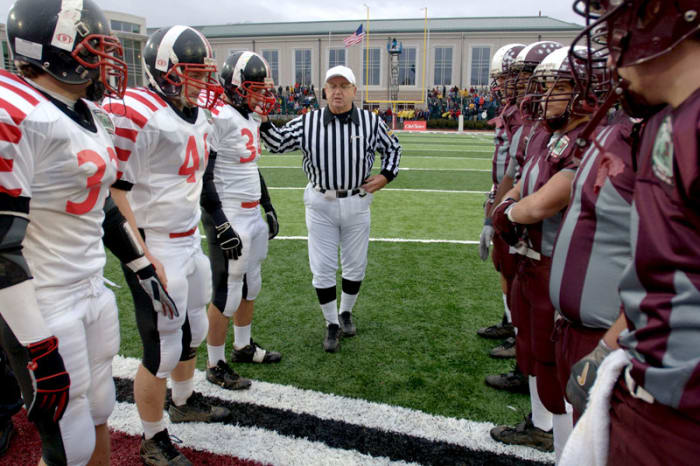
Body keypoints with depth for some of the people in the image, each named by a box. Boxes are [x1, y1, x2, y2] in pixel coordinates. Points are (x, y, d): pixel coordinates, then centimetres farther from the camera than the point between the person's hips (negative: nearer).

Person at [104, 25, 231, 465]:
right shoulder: (138, 114, -20)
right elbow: (116, 192, -20)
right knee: (163, 350, 3)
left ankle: (185, 401, 46)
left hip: (190, 242, 8)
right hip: (156, 249, -8)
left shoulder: (198, 115, 6)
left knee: (193, 331, 22)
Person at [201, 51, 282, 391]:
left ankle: (243, 347, 39)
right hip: (229, 219, -9)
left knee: (250, 285, 20)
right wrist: (221, 227, -21)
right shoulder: (218, 118, -18)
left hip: (252, 215, 9)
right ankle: (216, 365, 20)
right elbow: (203, 179, -19)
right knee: (227, 294, 2)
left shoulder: (251, 118, 11)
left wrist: (268, 207, 23)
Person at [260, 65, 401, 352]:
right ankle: (332, 324, 23)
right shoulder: (307, 123, -3)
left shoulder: (371, 122, -2)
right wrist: (263, 121, -16)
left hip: (357, 203, 1)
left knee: (355, 265, 13)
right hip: (321, 203, 0)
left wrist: (386, 176, -1)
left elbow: (392, 148, 12)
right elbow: (277, 143, 0)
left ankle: (346, 313, 39)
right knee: (322, 268, 4)